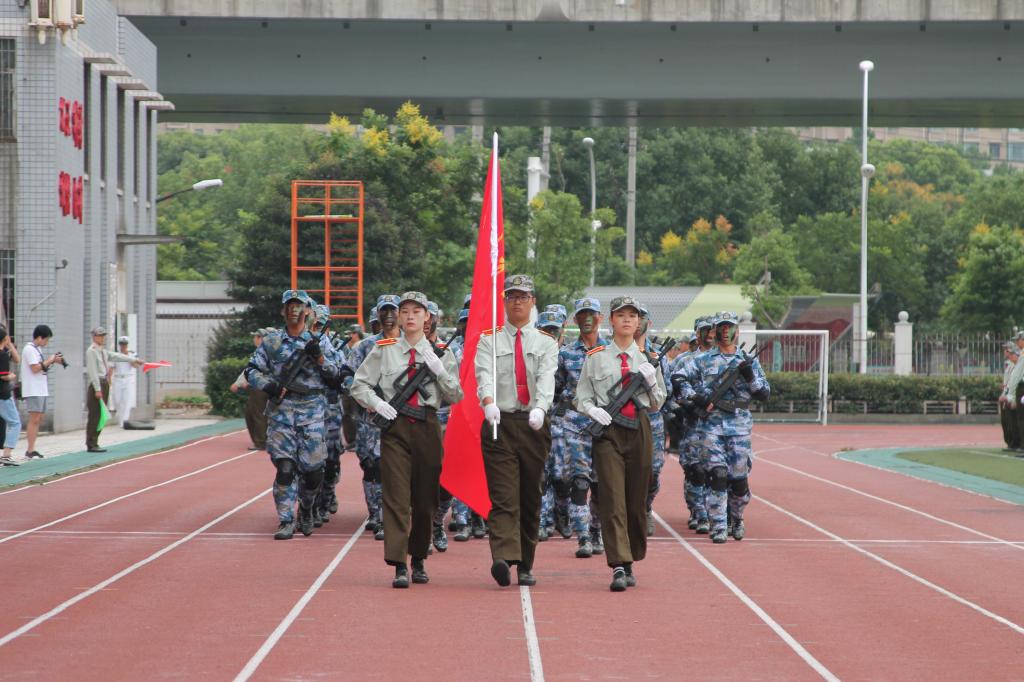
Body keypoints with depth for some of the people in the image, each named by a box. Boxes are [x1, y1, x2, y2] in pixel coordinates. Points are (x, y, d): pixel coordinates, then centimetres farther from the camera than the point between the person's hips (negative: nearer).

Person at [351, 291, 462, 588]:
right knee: (396, 497, -9)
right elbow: (359, 385, 8)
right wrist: (376, 402, -10)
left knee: (425, 497, 8)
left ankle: (418, 561, 25)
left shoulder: (440, 354, 7)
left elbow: (456, 396, 3)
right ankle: (399, 567, -13)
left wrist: (439, 370, -11)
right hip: (395, 428, -2)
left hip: (428, 428, 2)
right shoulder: (384, 350, 5)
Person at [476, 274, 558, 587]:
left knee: (530, 498, 8)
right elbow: (485, 374, -13)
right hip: (499, 423, -2)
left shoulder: (545, 342, 9)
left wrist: (540, 408, -28)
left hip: (534, 425, 2)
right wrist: (488, 401, -34)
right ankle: (503, 558, -26)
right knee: (503, 496, -13)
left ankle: (525, 565, 17)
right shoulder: (489, 340, 6)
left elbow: (547, 379, -8)